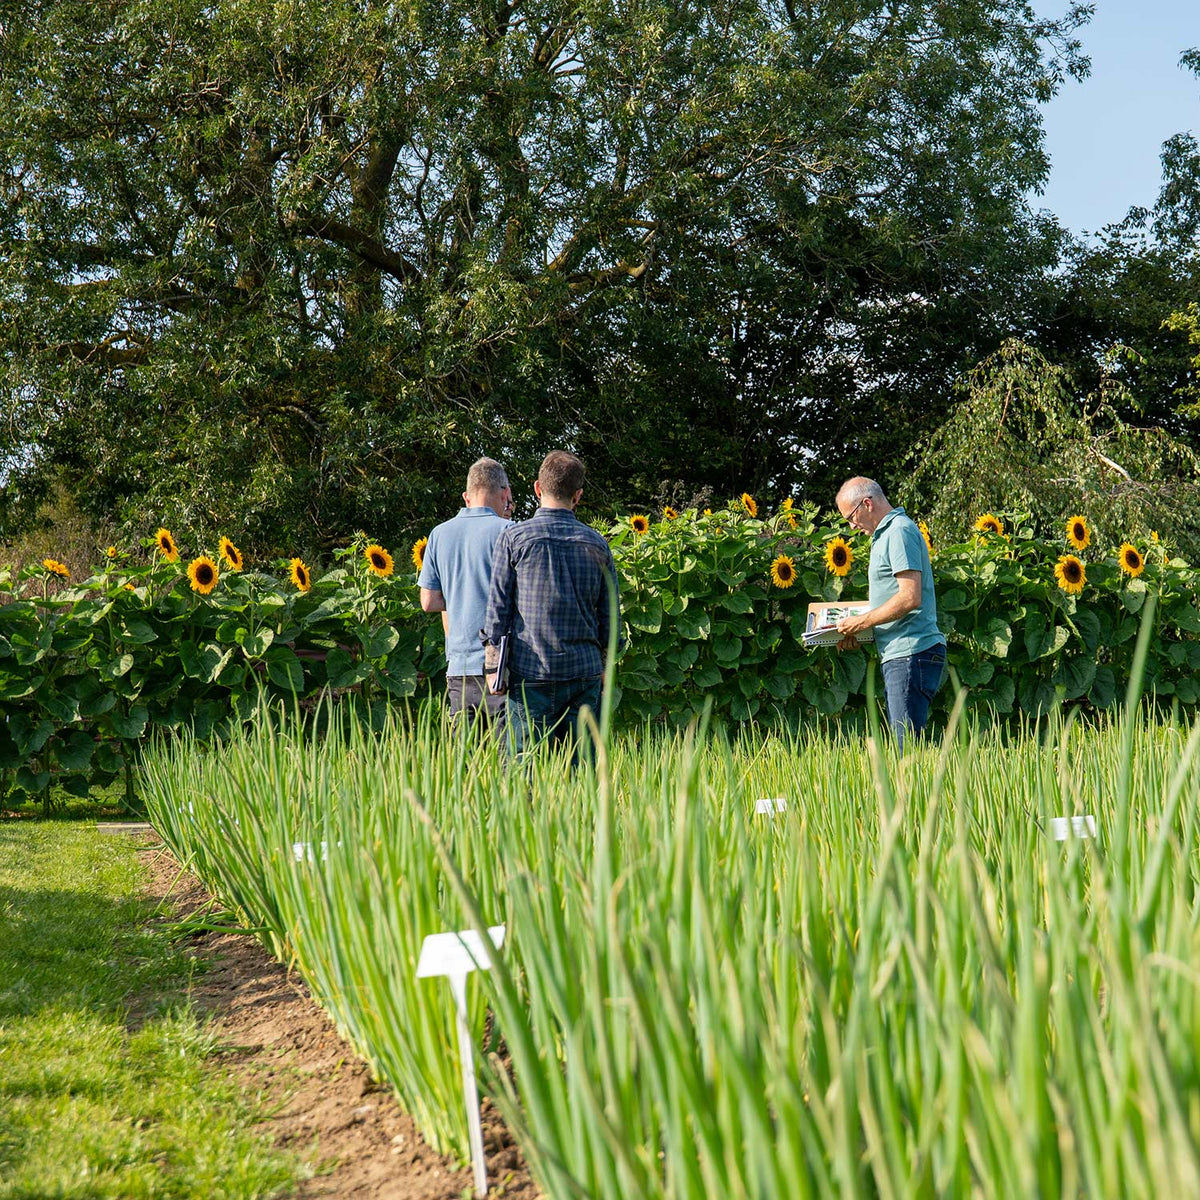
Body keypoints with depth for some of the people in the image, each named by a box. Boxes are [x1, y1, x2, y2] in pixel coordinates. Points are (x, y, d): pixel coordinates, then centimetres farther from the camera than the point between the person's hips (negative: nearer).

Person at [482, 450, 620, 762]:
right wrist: (602, 663, 22)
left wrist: (493, 665, 4)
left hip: (529, 671, -3)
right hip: (584, 671, 3)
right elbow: (611, 613, 10)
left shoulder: (514, 538, -2)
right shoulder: (596, 544, 7)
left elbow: (498, 605, -2)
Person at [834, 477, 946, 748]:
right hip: (898, 655, 11)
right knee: (899, 748, 9)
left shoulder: (900, 532, -10)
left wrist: (861, 622, -12)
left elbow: (910, 598, -20)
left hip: (912, 653, -11)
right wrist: (856, 633, 14)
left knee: (907, 748, -13)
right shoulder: (885, 534, 22)